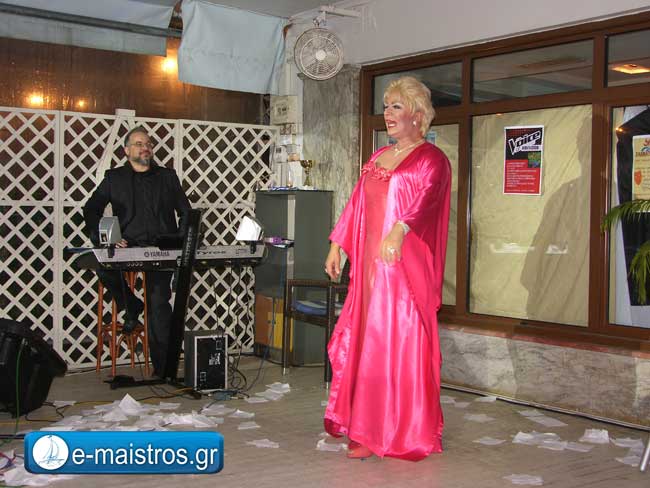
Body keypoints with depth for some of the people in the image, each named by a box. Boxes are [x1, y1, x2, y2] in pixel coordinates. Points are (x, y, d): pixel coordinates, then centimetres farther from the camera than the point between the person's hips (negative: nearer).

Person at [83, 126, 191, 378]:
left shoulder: (167, 177, 18)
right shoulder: (114, 178, 13)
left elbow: (186, 213, 17)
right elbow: (91, 211, 5)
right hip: (127, 246, 0)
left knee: (159, 303, -16)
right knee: (104, 268, -31)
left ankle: (162, 365, -11)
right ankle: (131, 306, 0)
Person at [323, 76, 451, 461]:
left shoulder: (431, 159, -5)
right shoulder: (378, 157, 18)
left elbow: (425, 198, -23)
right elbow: (356, 205, 20)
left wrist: (399, 230, -41)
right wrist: (337, 245, 14)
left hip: (405, 266, -7)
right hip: (370, 264, 7)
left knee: (395, 343, -5)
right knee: (361, 338, 9)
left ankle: (393, 433, 3)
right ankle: (358, 419, 20)